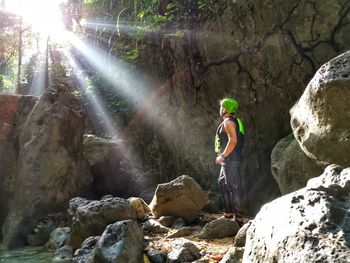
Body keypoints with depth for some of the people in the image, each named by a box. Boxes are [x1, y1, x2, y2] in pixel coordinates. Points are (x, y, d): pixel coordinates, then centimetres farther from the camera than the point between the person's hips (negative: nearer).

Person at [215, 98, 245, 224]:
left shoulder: (228, 122, -13)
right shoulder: (234, 121, 19)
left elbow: (233, 140, -25)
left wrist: (222, 156, -20)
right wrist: (223, 156, 21)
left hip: (231, 159, -11)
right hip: (228, 160, 11)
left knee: (233, 187, -9)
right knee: (222, 183, 19)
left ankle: (238, 218, -6)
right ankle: (228, 213, 24)